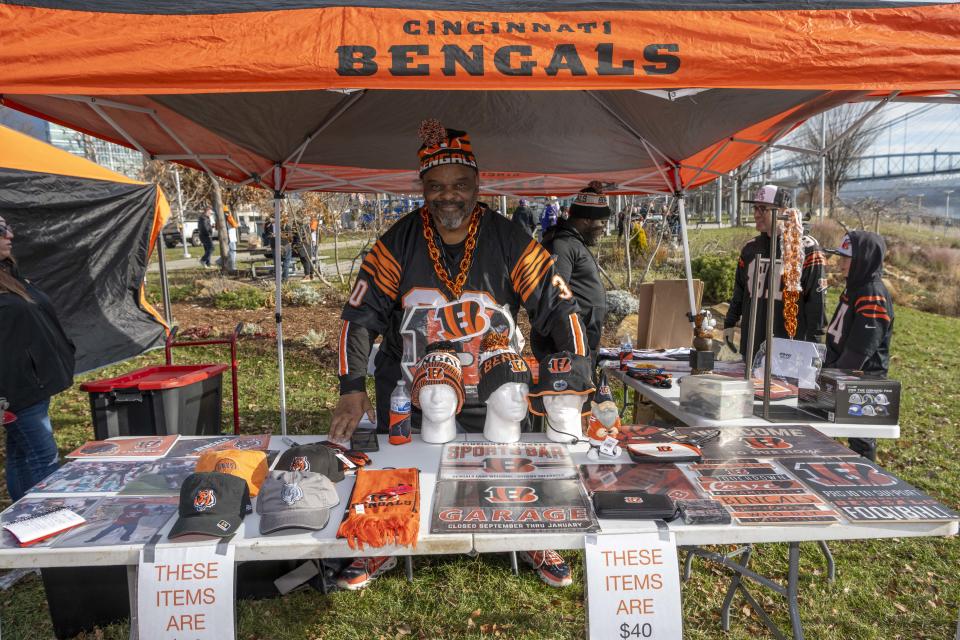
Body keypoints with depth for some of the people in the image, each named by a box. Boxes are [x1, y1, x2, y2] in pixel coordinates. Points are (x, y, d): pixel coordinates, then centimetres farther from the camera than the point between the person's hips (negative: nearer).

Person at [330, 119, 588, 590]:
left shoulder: (509, 242, -9)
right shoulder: (398, 243, -8)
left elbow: (557, 308, -7)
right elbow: (360, 316, -7)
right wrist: (352, 389, -17)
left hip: (492, 401, 0)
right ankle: (380, 548, 46)